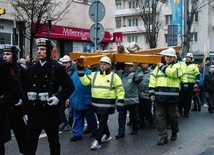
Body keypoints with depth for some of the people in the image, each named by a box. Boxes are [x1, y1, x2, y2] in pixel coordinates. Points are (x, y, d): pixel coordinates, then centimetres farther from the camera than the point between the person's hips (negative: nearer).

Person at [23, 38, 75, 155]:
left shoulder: (58, 68, -4)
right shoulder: (31, 69, 9)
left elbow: (70, 87, -4)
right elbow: (27, 91, 9)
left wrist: (58, 97, -20)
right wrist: (25, 111, 6)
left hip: (50, 111, -3)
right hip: (34, 111, 3)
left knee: (54, 142, 13)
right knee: (29, 144, 2)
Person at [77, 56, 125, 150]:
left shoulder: (114, 76, -1)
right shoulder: (94, 75, 10)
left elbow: (120, 90, 0)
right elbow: (85, 81, 2)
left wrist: (120, 101, -9)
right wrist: (80, 71, -4)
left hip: (107, 103, -5)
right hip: (96, 103, 5)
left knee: (102, 122, -6)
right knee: (101, 121, 16)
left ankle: (97, 141, -4)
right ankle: (107, 135, 37)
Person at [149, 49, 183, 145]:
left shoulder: (176, 66, 2)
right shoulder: (159, 66, 13)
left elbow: (172, 73, -22)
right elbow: (153, 79, 8)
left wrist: (162, 67, -8)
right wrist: (152, 93, -1)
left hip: (171, 96, -3)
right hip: (159, 95, 3)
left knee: (172, 116, 9)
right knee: (160, 117, 2)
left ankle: (174, 132, 32)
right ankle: (163, 137, 8)